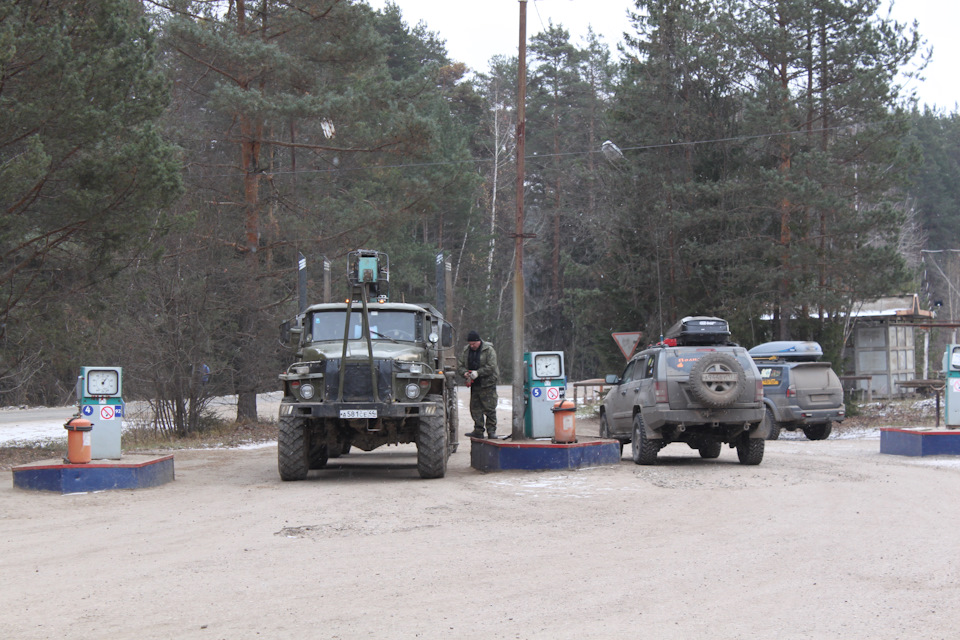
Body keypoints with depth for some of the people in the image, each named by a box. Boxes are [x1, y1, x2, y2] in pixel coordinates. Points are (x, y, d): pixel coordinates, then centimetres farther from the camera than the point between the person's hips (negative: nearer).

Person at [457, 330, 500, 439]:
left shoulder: (489, 350, -7)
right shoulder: (466, 351, 10)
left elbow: (491, 367, -15)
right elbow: (460, 365, 10)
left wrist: (478, 372, -22)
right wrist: (465, 373, -11)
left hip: (488, 384, -5)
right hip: (474, 385, 5)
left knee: (489, 409, -5)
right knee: (475, 408, 4)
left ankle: (491, 430, 2)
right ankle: (478, 431, 10)